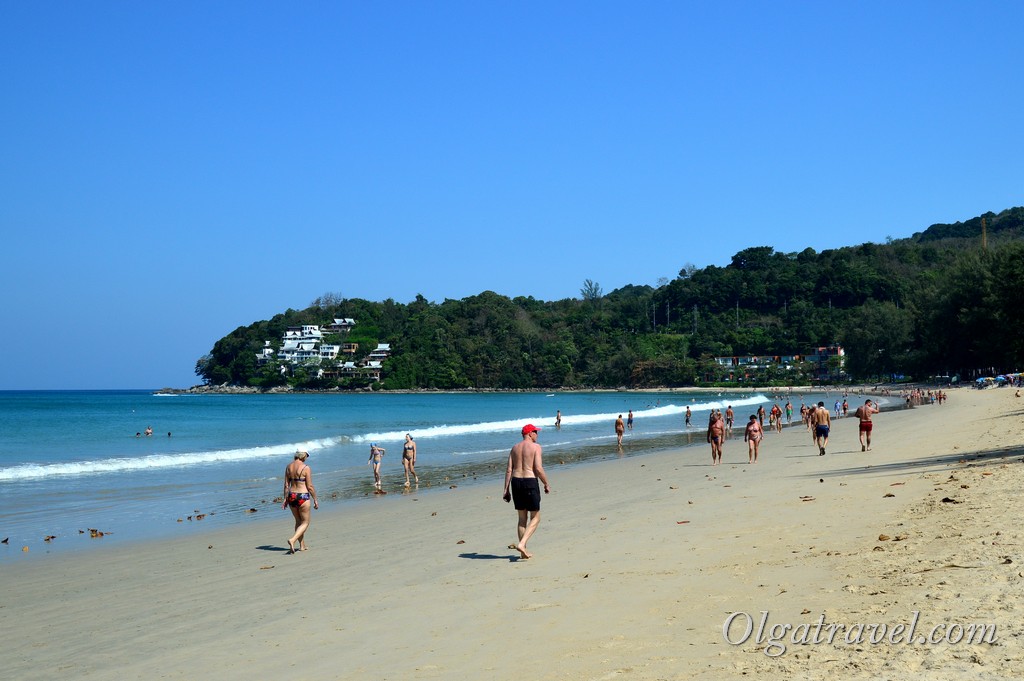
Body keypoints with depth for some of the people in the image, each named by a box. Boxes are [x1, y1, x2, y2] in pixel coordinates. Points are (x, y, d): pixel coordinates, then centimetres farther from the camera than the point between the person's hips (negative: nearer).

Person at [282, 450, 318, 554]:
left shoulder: (289, 467, 4)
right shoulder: (305, 468, -12)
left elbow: (286, 485, 7)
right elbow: (310, 487, -11)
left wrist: (285, 499, 15)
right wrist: (315, 500, -1)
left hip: (291, 496, 6)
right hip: (303, 496, -6)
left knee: (298, 521, 20)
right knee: (305, 523, 6)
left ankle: (302, 545, 25)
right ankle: (293, 540, -15)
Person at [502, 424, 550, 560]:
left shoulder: (515, 447, 11)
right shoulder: (535, 447, -5)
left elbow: (508, 469, 6)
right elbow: (538, 469, -14)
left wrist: (506, 490, 8)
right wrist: (546, 484, -1)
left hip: (516, 482, 6)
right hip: (530, 482, -6)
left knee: (522, 518, 15)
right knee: (535, 518, 7)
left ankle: (523, 551, 16)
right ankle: (521, 543, -11)